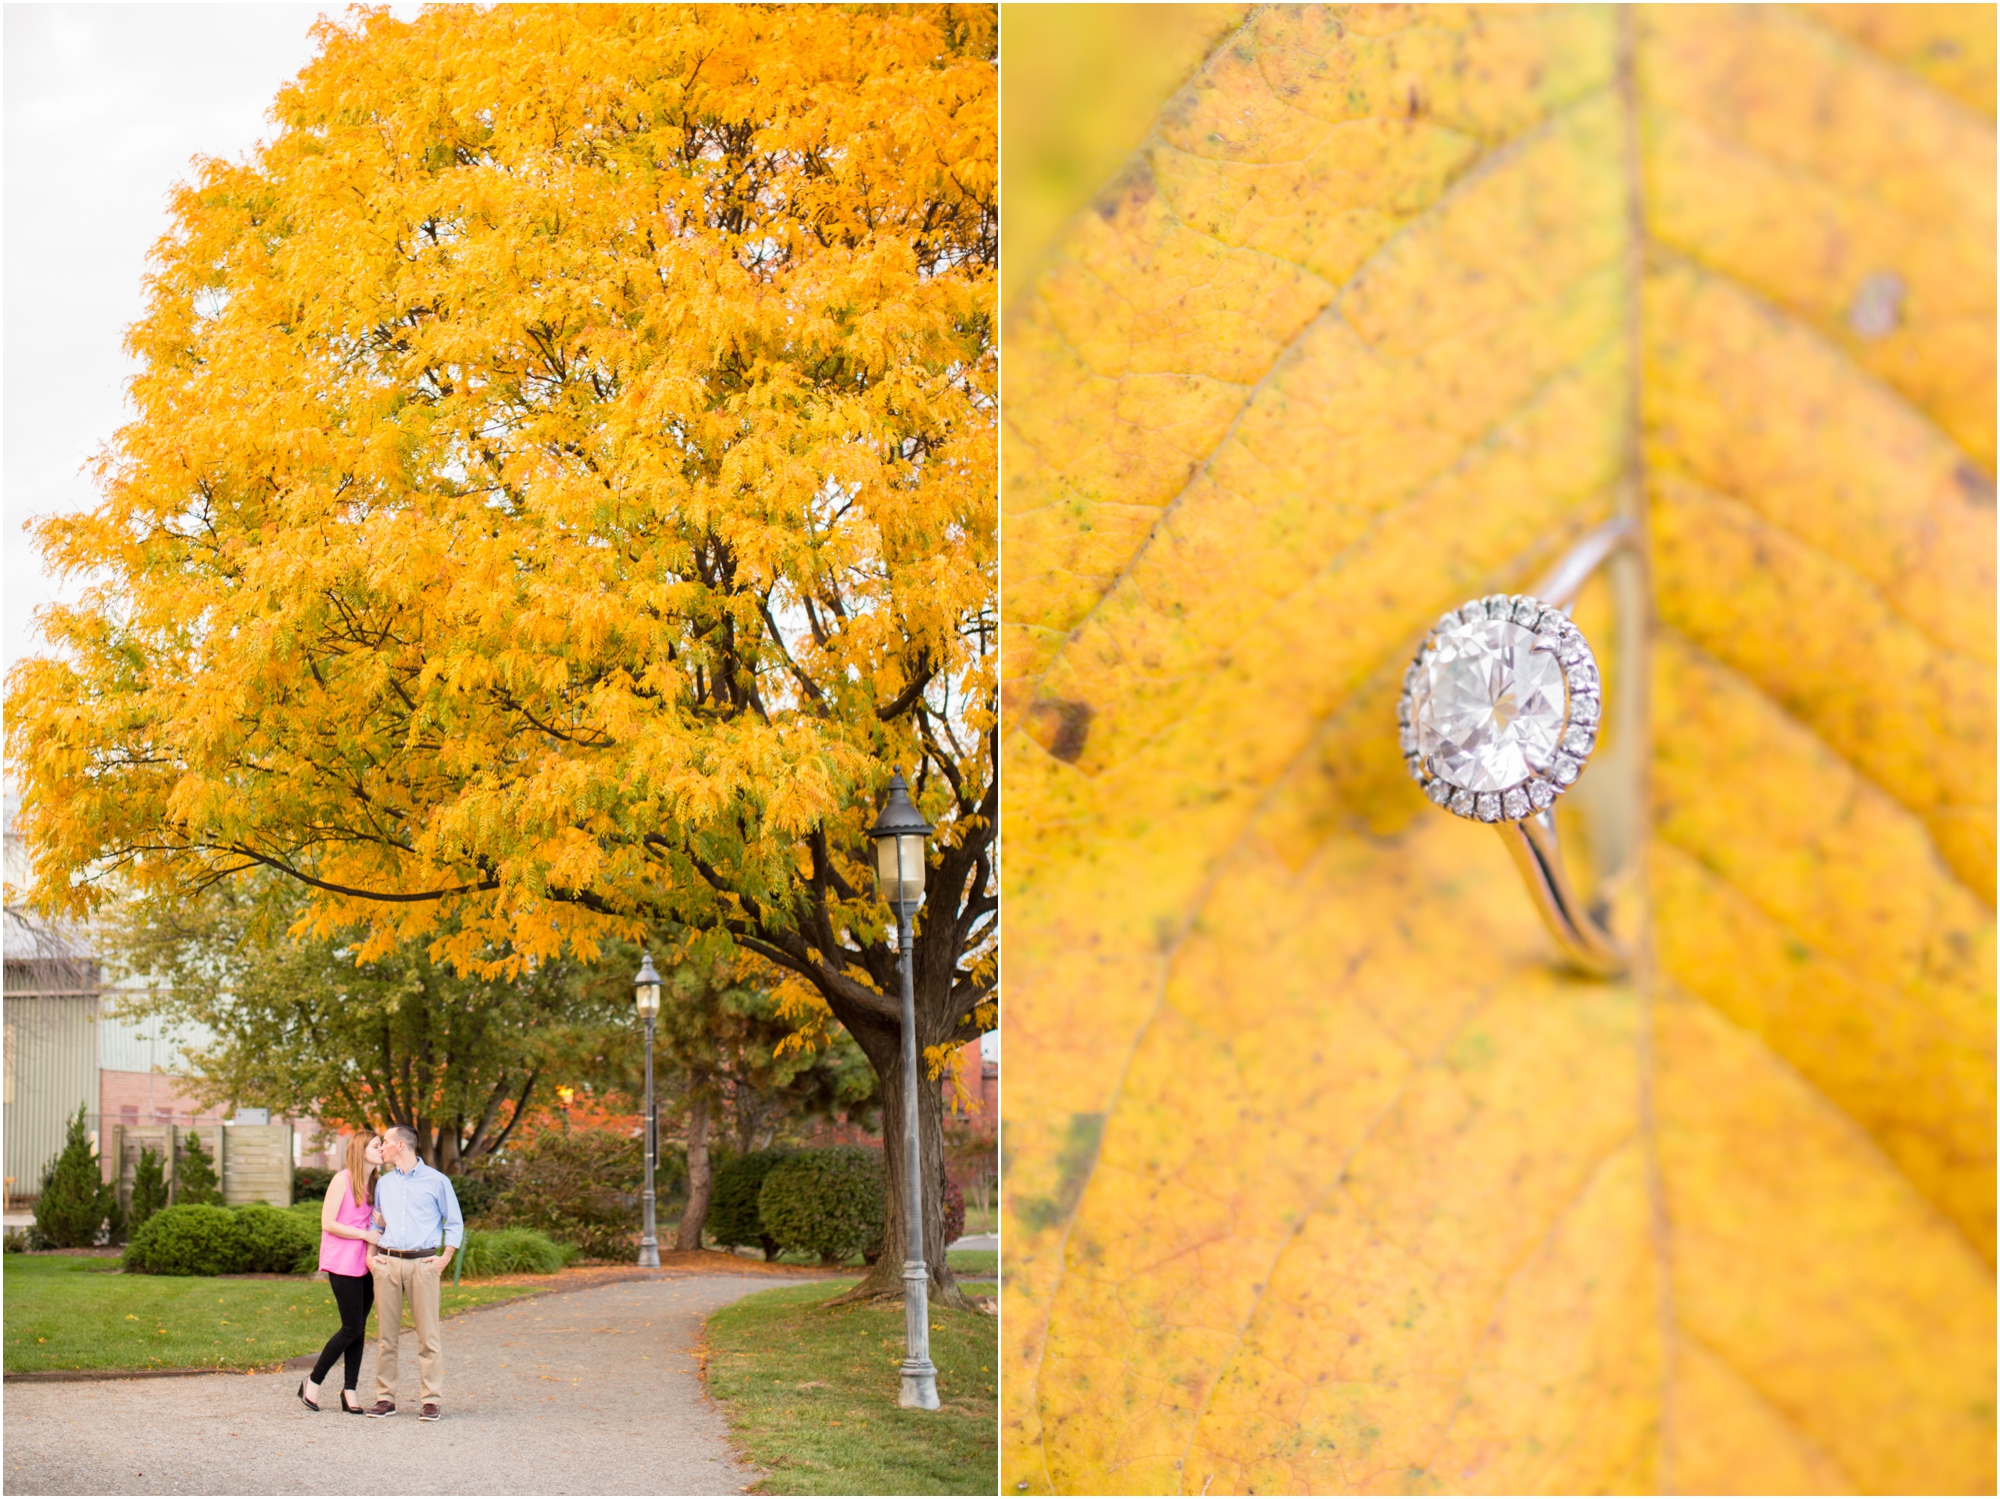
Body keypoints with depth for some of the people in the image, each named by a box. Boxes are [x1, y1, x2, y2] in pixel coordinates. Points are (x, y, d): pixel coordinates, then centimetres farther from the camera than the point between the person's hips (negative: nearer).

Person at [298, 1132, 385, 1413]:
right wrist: (365, 1234, -15)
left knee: (359, 1329, 5)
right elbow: (328, 1224, -13)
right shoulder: (342, 1179, -9)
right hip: (343, 1264, -7)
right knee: (352, 1328, -8)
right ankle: (313, 1381, 7)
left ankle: (349, 1391, 10)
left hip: (366, 1263, 7)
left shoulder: (374, 1184, 13)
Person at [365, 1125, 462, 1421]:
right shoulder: (383, 1183, 17)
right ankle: (385, 1398, 8)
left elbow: (454, 1224, 9)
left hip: (423, 1263, -4)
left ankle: (432, 1400, -4)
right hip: (387, 1263, 4)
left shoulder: (437, 1181, 5)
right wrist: (370, 1254, 9)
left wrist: (445, 1258, -2)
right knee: (386, 1333, 3)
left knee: (428, 1335, -6)